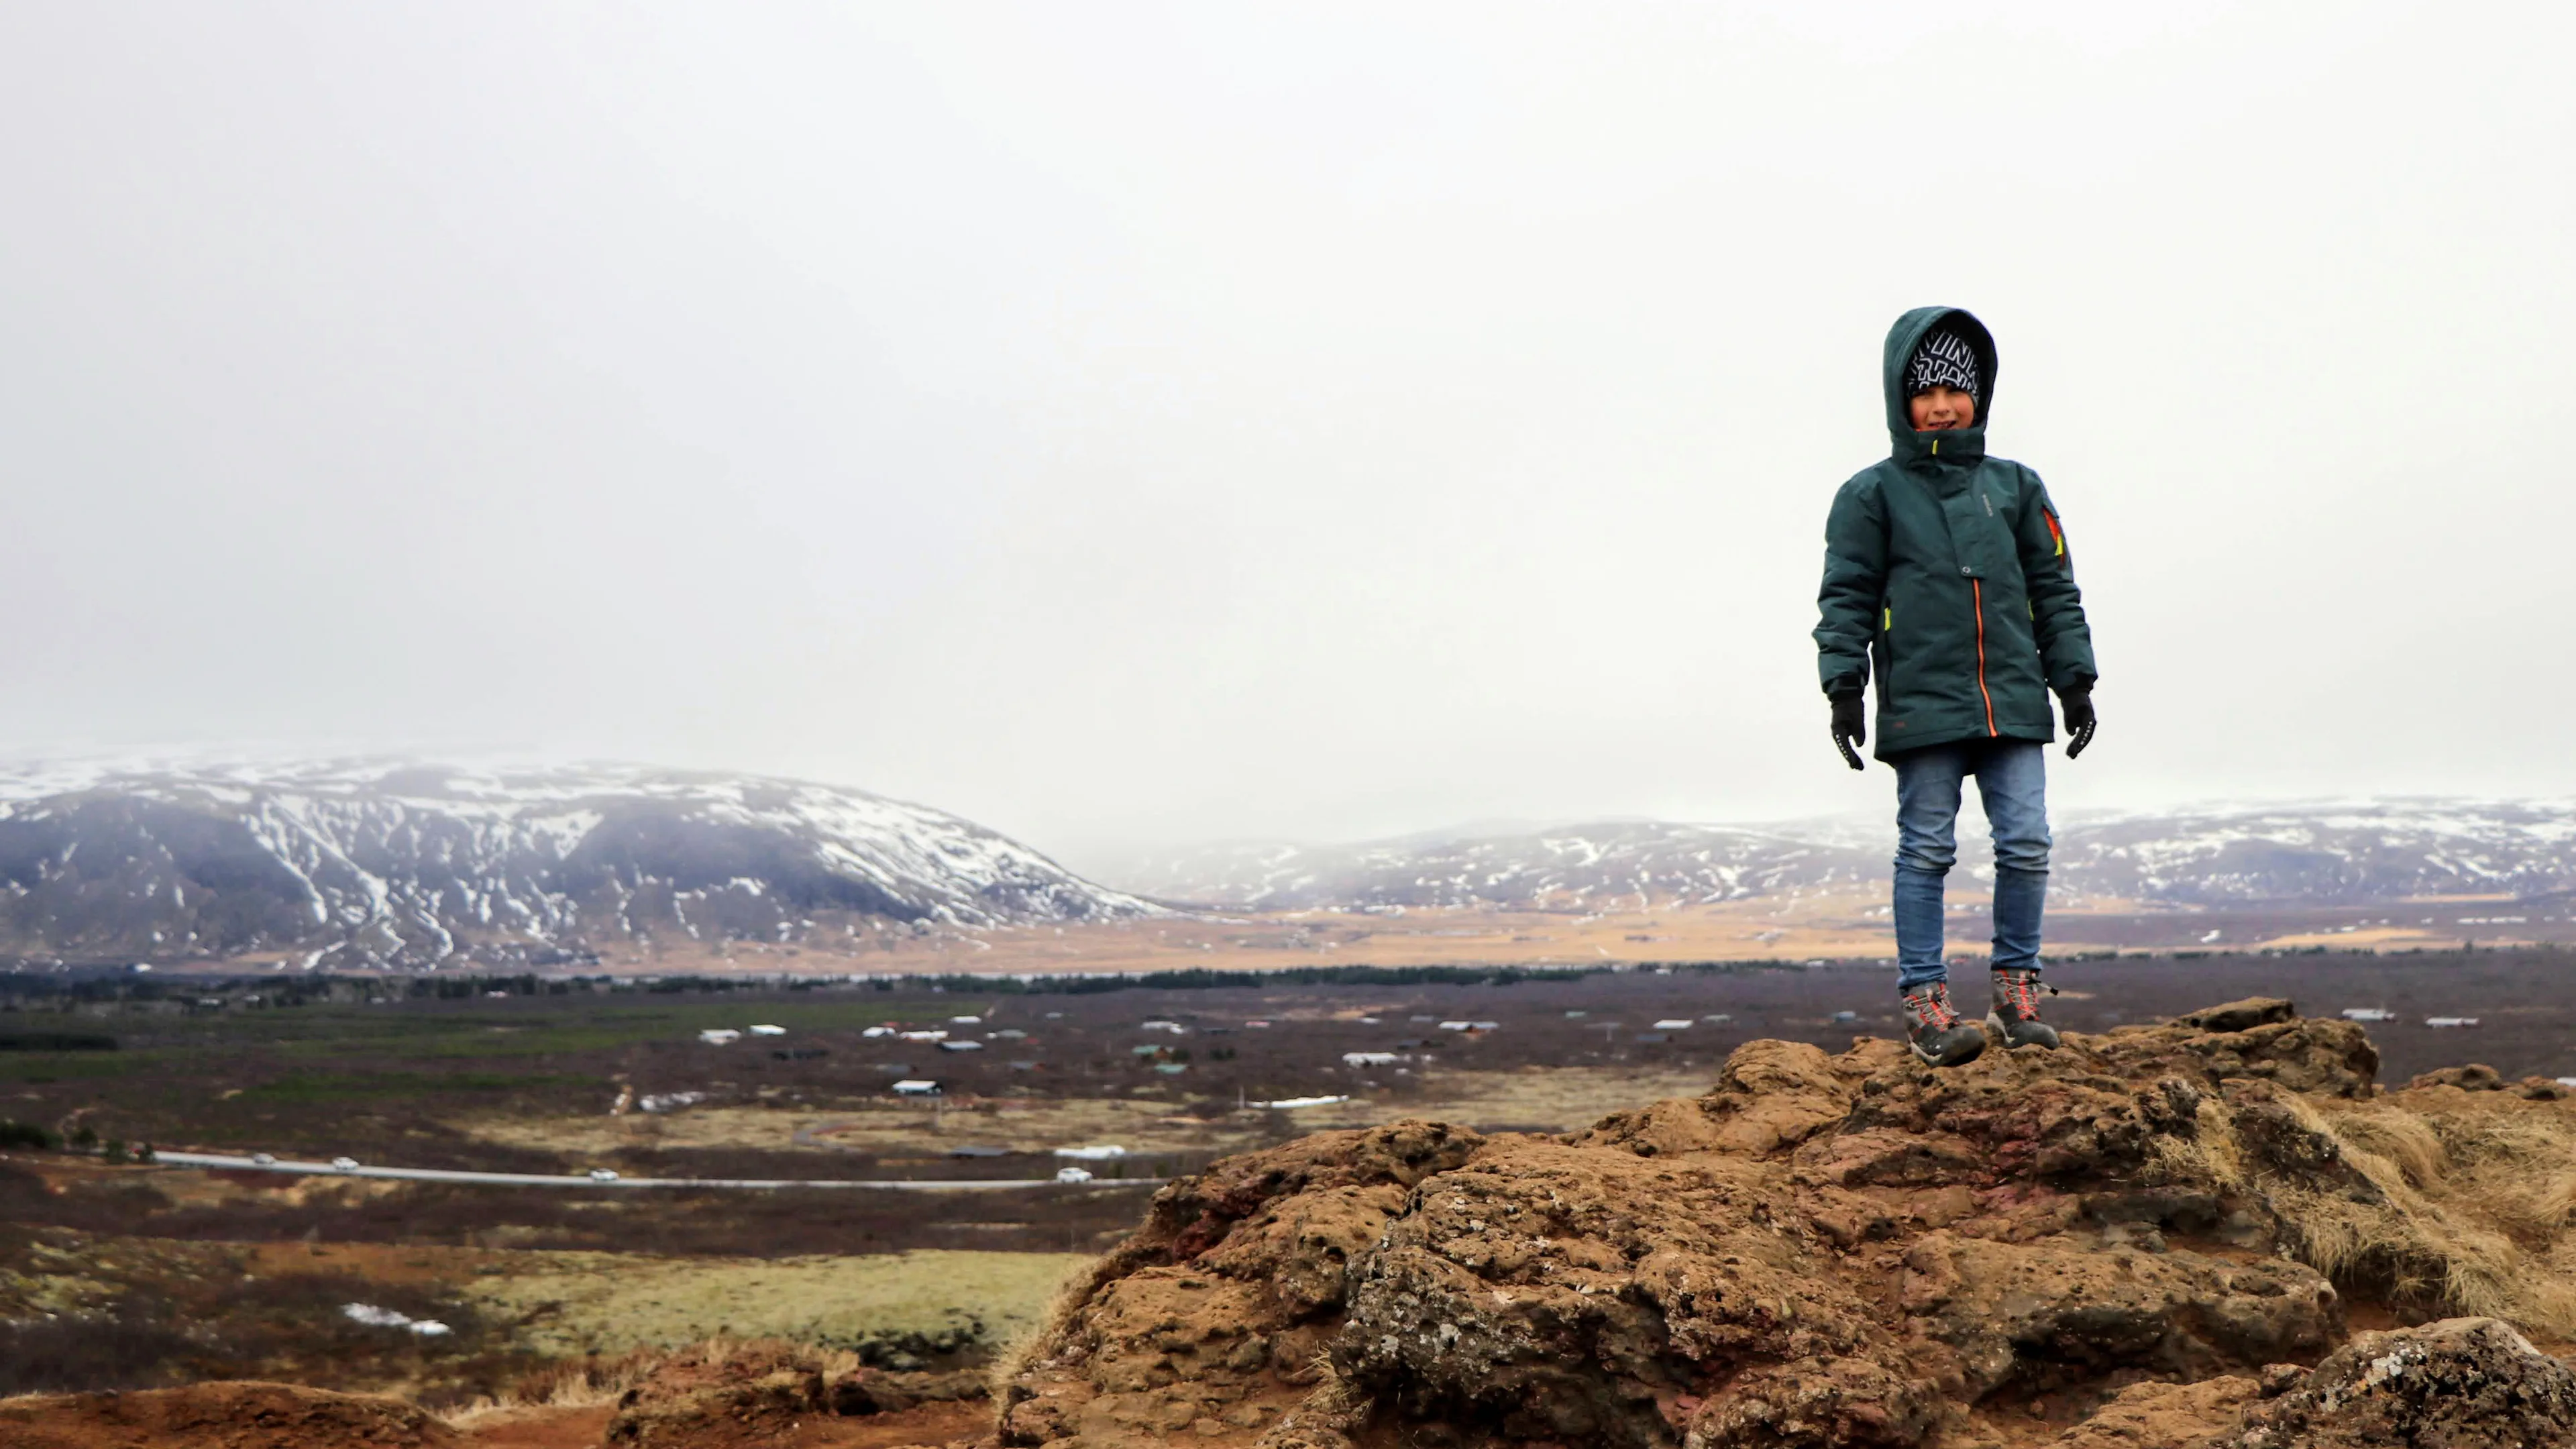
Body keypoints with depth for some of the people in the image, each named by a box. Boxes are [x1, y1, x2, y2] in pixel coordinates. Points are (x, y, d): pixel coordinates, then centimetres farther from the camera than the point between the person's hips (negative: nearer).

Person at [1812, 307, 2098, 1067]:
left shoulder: (2016, 487, 14)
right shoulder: (1873, 493, 4)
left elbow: (2053, 589, 17)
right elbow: (1847, 597, 3)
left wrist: (2074, 680, 11)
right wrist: (1843, 686, -6)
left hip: (2014, 704, 3)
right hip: (1921, 704, -3)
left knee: (2026, 846, -1)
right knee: (1926, 851, 0)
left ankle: (2016, 990, 11)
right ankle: (1925, 1002, 4)